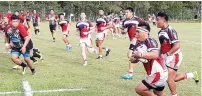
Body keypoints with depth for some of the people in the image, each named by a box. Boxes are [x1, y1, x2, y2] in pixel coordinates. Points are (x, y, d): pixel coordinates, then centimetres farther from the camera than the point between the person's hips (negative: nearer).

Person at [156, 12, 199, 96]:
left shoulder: (170, 31, -21)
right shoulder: (161, 32, 7)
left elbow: (177, 46, -25)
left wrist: (166, 54, -25)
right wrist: (160, 54, 7)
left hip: (174, 56, -9)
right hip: (168, 57, 9)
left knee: (169, 78, -8)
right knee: (173, 78, 14)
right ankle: (192, 75, 30)